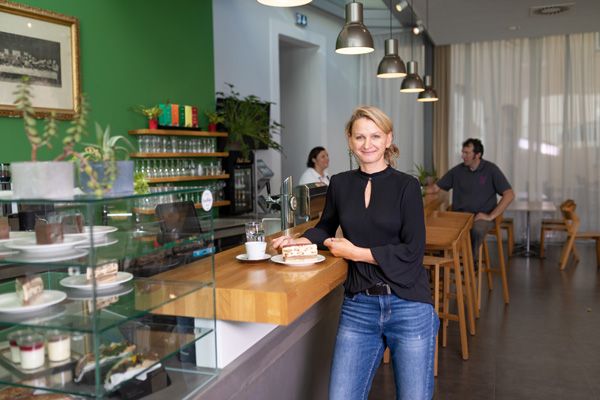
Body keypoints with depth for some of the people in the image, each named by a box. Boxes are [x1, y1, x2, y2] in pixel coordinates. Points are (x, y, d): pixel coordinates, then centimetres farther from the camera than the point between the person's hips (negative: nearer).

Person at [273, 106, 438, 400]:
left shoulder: (406, 185, -4)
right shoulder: (340, 184, 5)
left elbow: (412, 251, -9)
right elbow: (326, 227, 22)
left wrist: (357, 252, -11)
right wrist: (300, 241, 3)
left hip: (408, 307, -2)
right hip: (358, 307, 3)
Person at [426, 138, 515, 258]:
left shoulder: (491, 169, -2)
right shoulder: (457, 170, 7)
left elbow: (509, 194, -8)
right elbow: (435, 187, 11)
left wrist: (491, 216, -15)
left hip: (482, 216, -2)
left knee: (477, 229, -37)